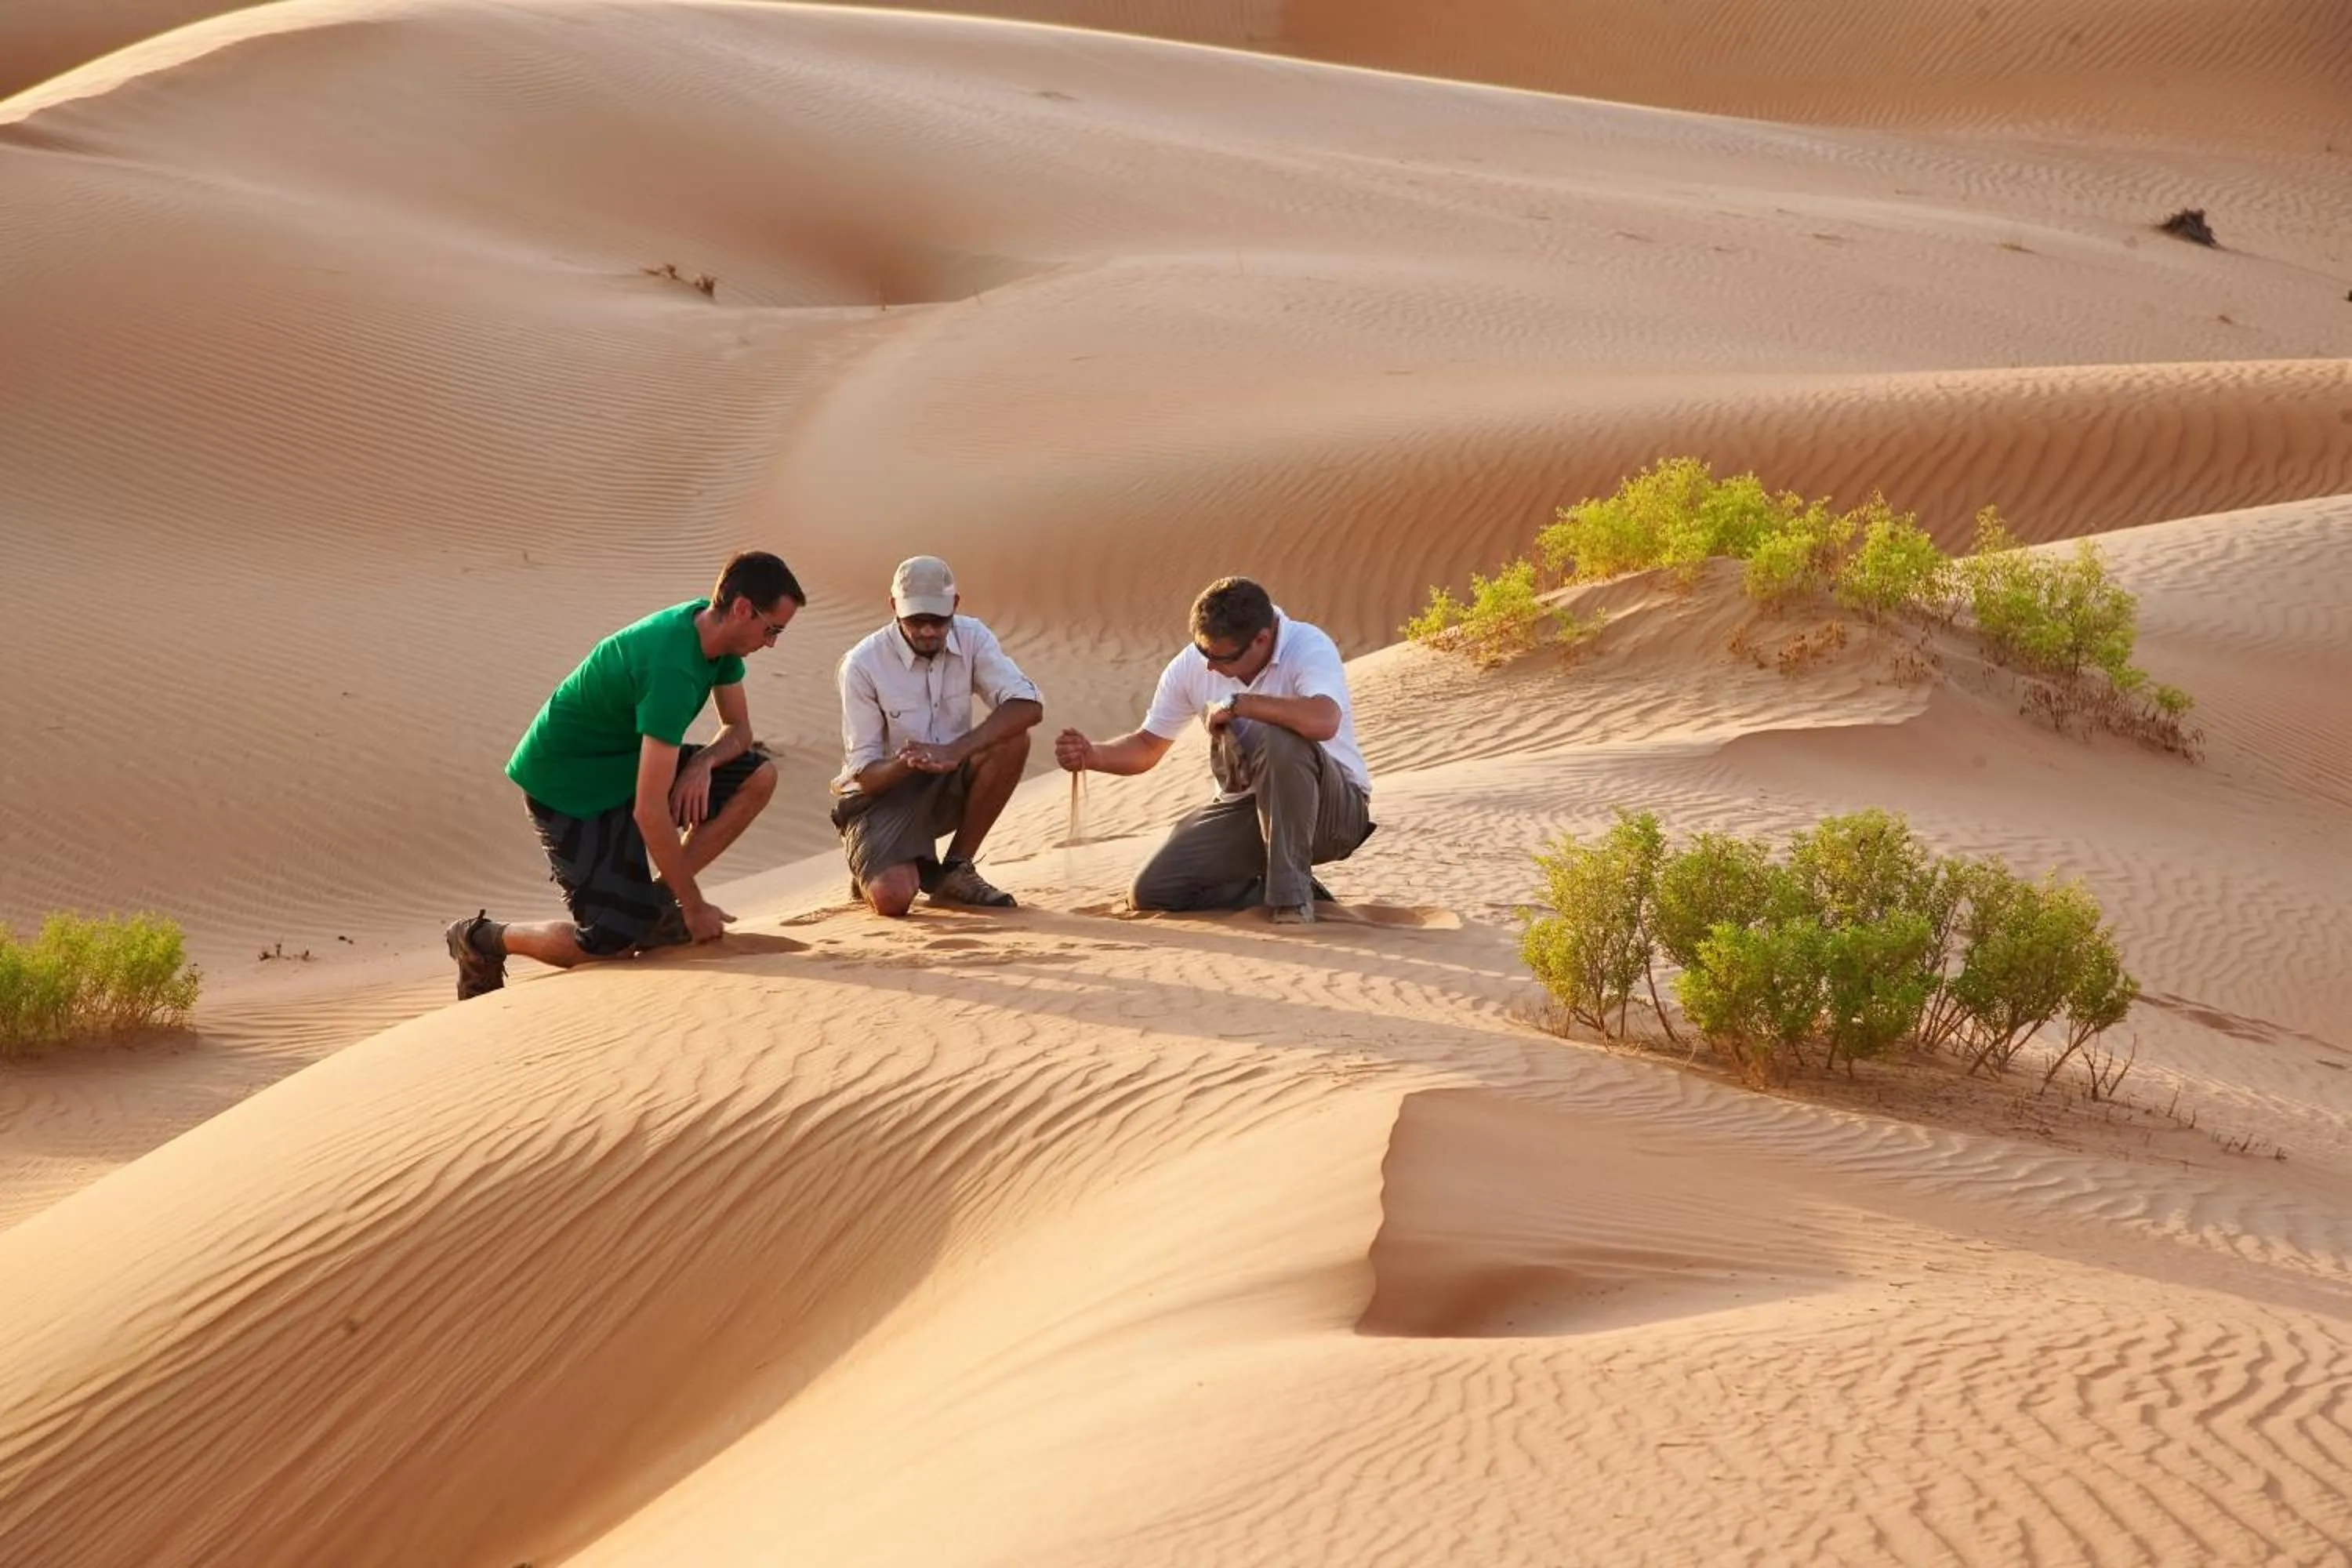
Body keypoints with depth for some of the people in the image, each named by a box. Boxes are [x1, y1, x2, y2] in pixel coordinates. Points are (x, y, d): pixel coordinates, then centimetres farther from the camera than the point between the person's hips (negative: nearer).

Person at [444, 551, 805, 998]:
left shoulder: (714, 629, -5)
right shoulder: (672, 670, -33)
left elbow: (738, 730, 10)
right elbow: (649, 811, -33)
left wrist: (703, 762, -15)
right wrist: (695, 907, -25)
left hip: (625, 761, 9)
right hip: (566, 784, -9)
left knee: (758, 775, -5)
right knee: (614, 940, -17)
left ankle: (656, 899, 1)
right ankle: (483, 940, 7)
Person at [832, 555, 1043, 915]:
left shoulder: (971, 638, -8)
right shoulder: (862, 665, -17)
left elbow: (1028, 706, -22)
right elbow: (864, 773, -14)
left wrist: (955, 751, -35)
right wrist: (903, 764, -39)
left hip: (946, 787, 4)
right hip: (883, 793, -4)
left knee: (1012, 741, -24)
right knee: (893, 898, -30)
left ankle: (956, 871, -8)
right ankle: (874, 870, 12)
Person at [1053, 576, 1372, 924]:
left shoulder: (1309, 648, -22)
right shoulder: (1191, 665, -4)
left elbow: (1323, 721, -44)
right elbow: (1146, 747, 7)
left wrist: (1237, 705, -32)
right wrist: (1091, 755, -14)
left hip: (1332, 809, -6)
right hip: (1246, 808, 6)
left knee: (1278, 740, -38)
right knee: (1151, 893, -10)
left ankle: (1292, 893, -23)